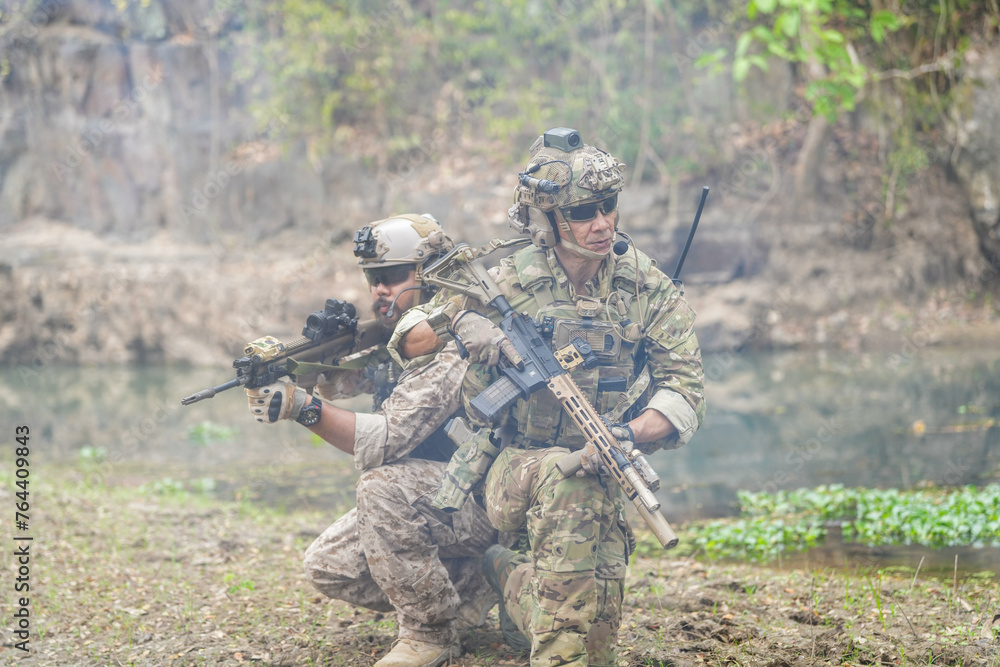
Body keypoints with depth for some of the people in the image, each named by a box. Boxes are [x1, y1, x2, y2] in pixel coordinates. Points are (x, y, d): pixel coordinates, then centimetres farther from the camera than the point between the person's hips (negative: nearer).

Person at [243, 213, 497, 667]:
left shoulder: (450, 348, -23)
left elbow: (385, 442, -32)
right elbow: (333, 380, -2)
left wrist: (303, 408, -42)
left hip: (480, 505, -9)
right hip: (425, 503, 9)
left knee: (382, 486, -35)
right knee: (326, 567, -3)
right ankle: (469, 590, 10)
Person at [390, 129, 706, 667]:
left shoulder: (648, 289, 2)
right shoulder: (509, 283, 0)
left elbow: (685, 389, -3)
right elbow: (407, 341, 7)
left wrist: (629, 435, -23)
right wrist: (456, 322, -16)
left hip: (604, 473, 2)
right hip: (514, 469, -1)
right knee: (570, 480, -38)